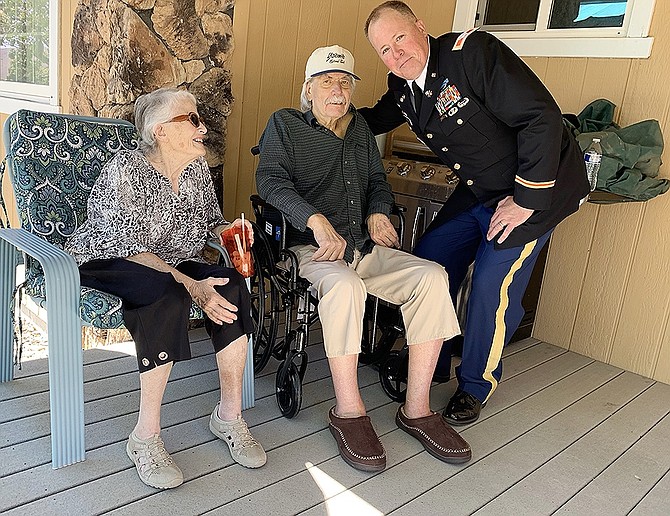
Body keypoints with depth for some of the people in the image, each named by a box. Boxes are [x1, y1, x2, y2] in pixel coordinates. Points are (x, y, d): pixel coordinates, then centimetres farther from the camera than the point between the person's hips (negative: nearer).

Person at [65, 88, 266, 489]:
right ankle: (145, 437, -28)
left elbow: (211, 220, 17)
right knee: (168, 293, -37)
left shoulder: (197, 169, 5)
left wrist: (227, 229, -8)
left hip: (175, 263, 6)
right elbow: (130, 248, -23)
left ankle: (229, 415, -14)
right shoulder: (125, 169, -16)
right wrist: (191, 286, -34)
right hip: (108, 262, -6)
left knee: (231, 284, -23)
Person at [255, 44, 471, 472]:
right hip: (309, 247, -5)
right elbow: (271, 180, -6)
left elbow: (378, 180, 30)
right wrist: (316, 221, -23)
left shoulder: (360, 128, 26)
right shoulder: (285, 124, 10)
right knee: (345, 286, -39)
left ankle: (417, 409, -17)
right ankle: (349, 412, -23)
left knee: (432, 276, -21)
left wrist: (378, 211, 5)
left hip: (363, 247, 5)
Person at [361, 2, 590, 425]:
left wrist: (525, 199, -24)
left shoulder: (472, 50, -24)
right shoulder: (402, 87, 0)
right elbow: (375, 120, 21)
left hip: (537, 184, -8)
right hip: (477, 192, 8)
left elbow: (542, 117, -27)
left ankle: (476, 387, 12)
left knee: (493, 287, -11)